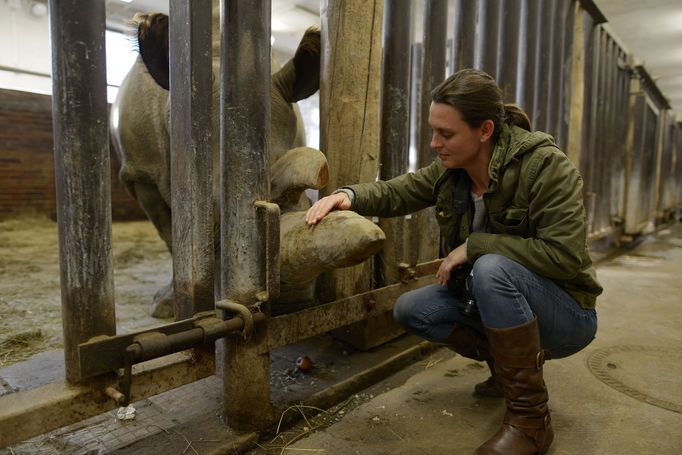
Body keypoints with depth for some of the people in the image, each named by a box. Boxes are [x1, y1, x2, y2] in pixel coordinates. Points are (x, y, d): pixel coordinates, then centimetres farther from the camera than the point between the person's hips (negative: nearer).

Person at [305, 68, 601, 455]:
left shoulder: (547, 165, -24)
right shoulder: (450, 169, -6)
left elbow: (565, 254, -30)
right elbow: (397, 193, 0)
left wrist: (474, 245, -28)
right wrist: (350, 196, -21)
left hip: (567, 313, -6)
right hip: (493, 295, 7)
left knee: (492, 268, -36)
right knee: (410, 310, -4)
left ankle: (530, 419, -18)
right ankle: (507, 364, 12)